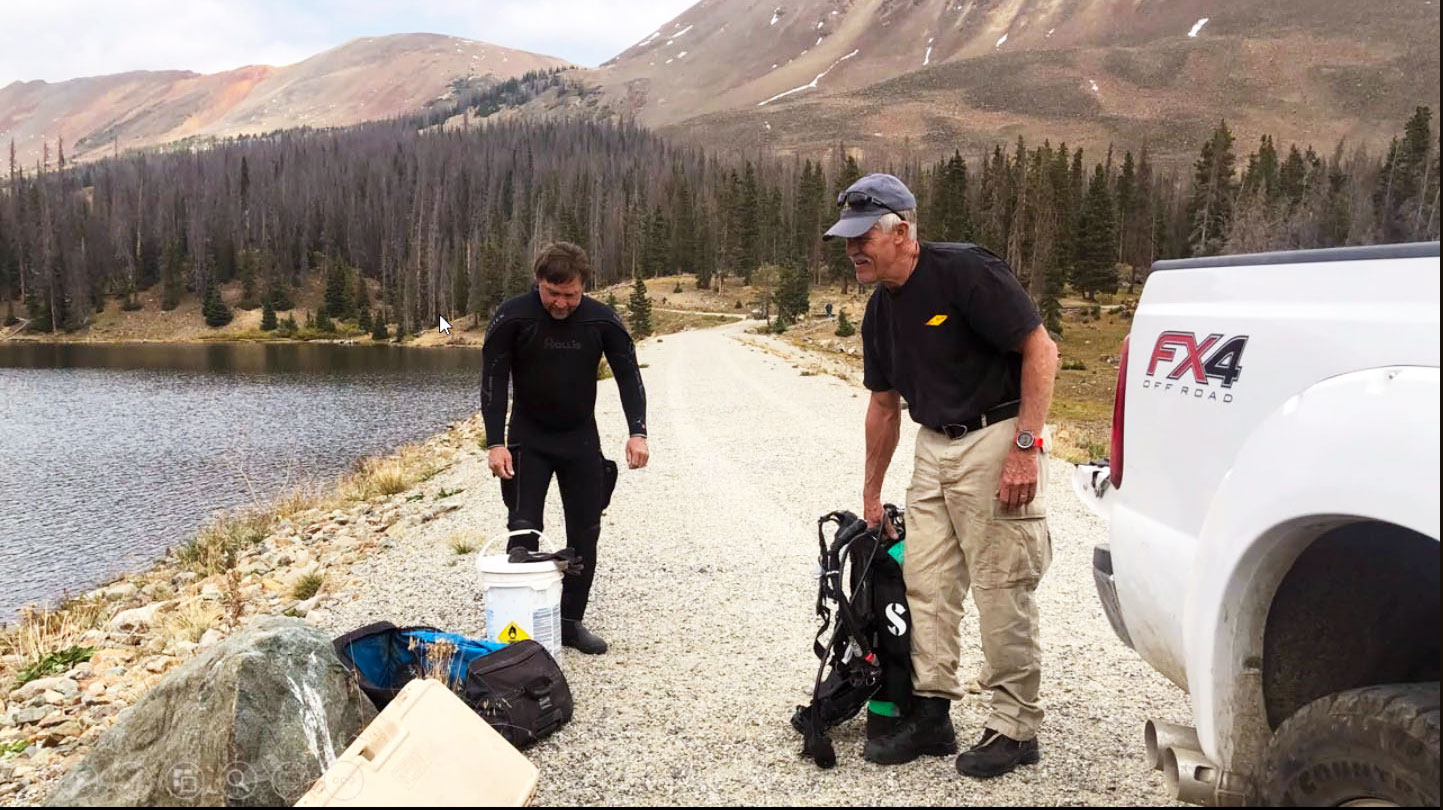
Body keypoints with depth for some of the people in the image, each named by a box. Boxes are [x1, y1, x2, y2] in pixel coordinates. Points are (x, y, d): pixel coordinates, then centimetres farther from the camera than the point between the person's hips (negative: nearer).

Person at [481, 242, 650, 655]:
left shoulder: (602, 319, -11)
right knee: (523, 530, -8)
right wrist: (496, 443, -20)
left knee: (585, 532, 4)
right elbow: (493, 382, -13)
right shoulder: (511, 318, -16)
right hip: (528, 439, -2)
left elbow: (629, 375, -5)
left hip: (582, 439, 2)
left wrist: (637, 433, -16)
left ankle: (571, 621, 16)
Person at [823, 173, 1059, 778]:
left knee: (1002, 589, -4)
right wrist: (871, 494, 22)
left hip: (996, 439, -8)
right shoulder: (880, 312, 8)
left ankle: (1015, 728, 9)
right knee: (925, 582, 9)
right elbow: (884, 406, 17)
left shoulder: (964, 272, -16)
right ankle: (931, 715, 20)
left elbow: (1040, 349, -16)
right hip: (934, 445, 8)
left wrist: (1025, 446, -22)